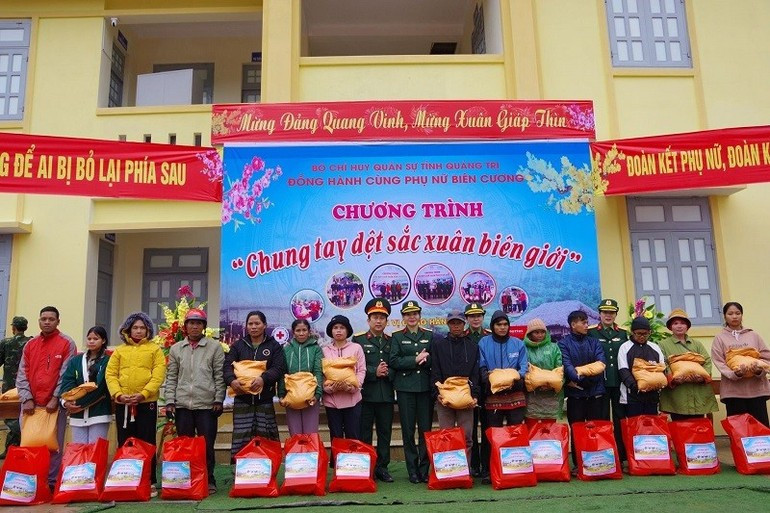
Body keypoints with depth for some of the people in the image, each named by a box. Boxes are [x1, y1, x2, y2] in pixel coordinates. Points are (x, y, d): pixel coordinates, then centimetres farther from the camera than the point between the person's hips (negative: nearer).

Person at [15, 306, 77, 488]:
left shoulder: (67, 344, -1)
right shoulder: (30, 345, 13)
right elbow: (22, 374, 8)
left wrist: (56, 398, -11)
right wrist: (26, 399, -3)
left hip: (55, 404, -4)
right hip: (31, 404, 4)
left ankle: (52, 482, 6)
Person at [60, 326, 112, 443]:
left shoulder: (108, 361, -1)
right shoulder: (75, 361, 12)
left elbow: (100, 386, -11)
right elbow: (67, 383, 2)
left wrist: (80, 403, -17)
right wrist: (66, 401, -16)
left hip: (99, 414, -4)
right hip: (78, 415, 4)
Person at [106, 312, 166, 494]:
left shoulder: (155, 349, 5)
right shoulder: (119, 351, 12)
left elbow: (158, 375, -5)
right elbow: (110, 374, 4)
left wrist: (143, 394, -16)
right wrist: (118, 394, -12)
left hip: (147, 403, -2)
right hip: (122, 404, 3)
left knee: (147, 443, 2)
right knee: (124, 443, 9)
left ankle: (150, 482, 10)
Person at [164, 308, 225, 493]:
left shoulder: (215, 347, 3)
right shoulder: (176, 348, 11)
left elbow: (219, 376, 0)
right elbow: (171, 378, 9)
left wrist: (218, 400, -6)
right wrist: (170, 401, 1)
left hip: (207, 405, -2)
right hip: (182, 405, 3)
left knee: (207, 446, 2)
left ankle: (208, 480, 14)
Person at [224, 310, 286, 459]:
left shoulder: (274, 346, 7)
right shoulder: (238, 345, 12)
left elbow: (279, 368, -5)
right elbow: (228, 365, 0)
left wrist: (263, 378, -23)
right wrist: (232, 380, -21)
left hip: (264, 399, -1)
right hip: (242, 398, 1)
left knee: (265, 440, 1)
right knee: (240, 440, -2)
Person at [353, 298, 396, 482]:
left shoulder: (392, 341, 12)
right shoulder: (358, 340, 2)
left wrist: (388, 372, -12)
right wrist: (374, 372, -15)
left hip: (386, 395, 3)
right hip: (366, 394, -3)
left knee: (385, 433, 9)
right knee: (364, 433, 3)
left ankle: (382, 467, 20)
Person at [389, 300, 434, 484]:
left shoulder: (429, 335, 11)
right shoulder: (397, 337, 6)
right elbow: (394, 361, -4)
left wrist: (424, 360, -13)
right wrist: (415, 360, -13)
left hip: (425, 386, 1)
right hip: (405, 387, -1)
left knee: (426, 429, 1)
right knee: (408, 430, 2)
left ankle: (424, 470, 11)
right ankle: (412, 471, 11)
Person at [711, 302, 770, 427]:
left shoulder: (753, 335, 13)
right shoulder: (720, 338, 6)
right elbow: (719, 363, -2)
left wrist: (759, 370, -13)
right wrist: (735, 373, -20)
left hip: (757, 388, 2)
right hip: (733, 390, -2)